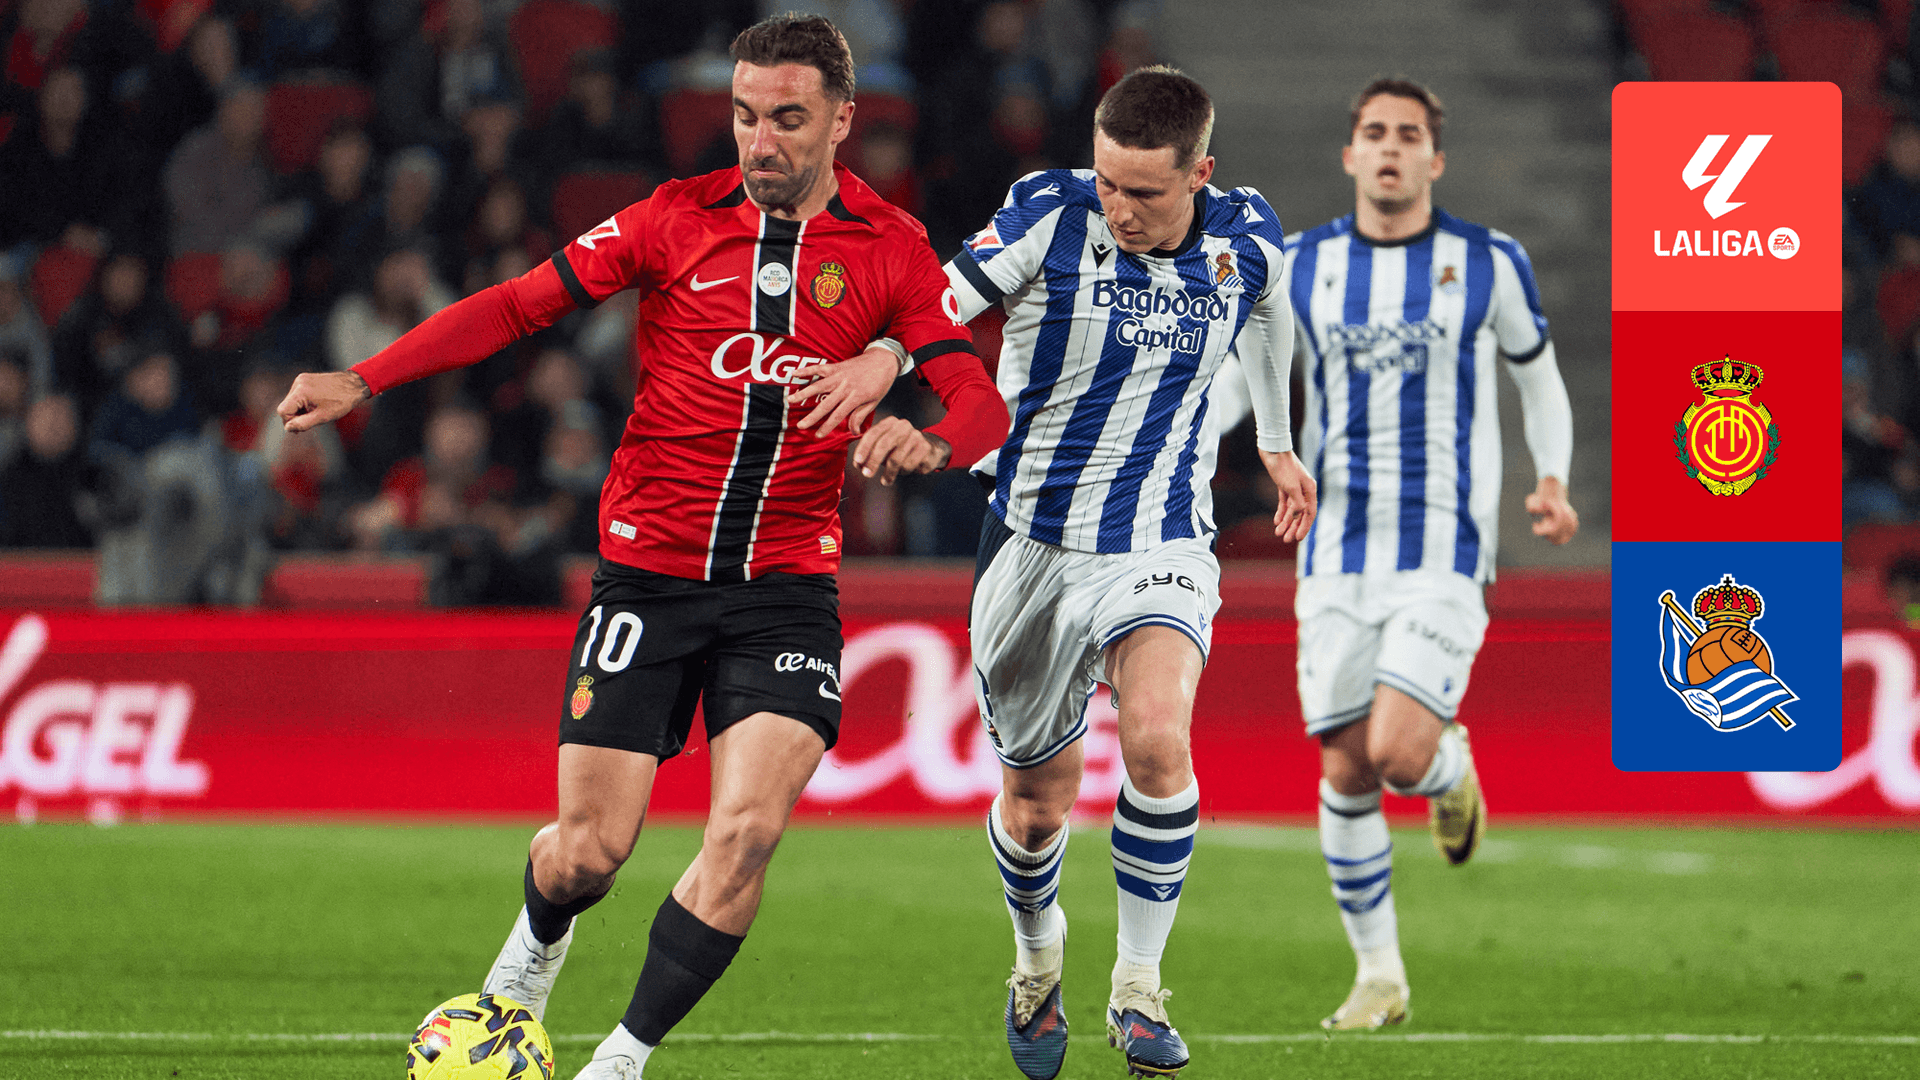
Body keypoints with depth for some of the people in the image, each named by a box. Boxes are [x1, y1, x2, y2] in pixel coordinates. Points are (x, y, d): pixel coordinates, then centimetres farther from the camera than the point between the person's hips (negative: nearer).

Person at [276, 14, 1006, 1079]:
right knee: (589, 851, -2)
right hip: (648, 576, 0)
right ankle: (537, 943, 36)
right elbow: (522, 303, 2)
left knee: (748, 830, -18)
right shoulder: (678, 218, 0)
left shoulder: (890, 248, 1)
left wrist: (928, 440, -28)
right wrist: (365, 379, -6)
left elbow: (980, 400, -4)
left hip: (786, 584, 0)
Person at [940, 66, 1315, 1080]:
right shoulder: (1050, 215, -14)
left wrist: (1276, 441, 31)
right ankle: (1037, 964, 43)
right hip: (1035, 537, 0)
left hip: (1161, 543, 0)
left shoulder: (1244, 238, -5)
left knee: (1157, 737, -27)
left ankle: (1138, 988, -12)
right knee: (1037, 798, 10)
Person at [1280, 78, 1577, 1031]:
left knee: (1398, 754, -18)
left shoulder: (1489, 264, 2)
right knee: (1346, 771, 0)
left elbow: (1538, 379, 15)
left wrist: (1552, 481, 0)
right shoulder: (1299, 266, 6)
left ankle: (1452, 767, 20)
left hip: (1443, 555, -2)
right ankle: (1379, 976, 13)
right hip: (1336, 551, 2)